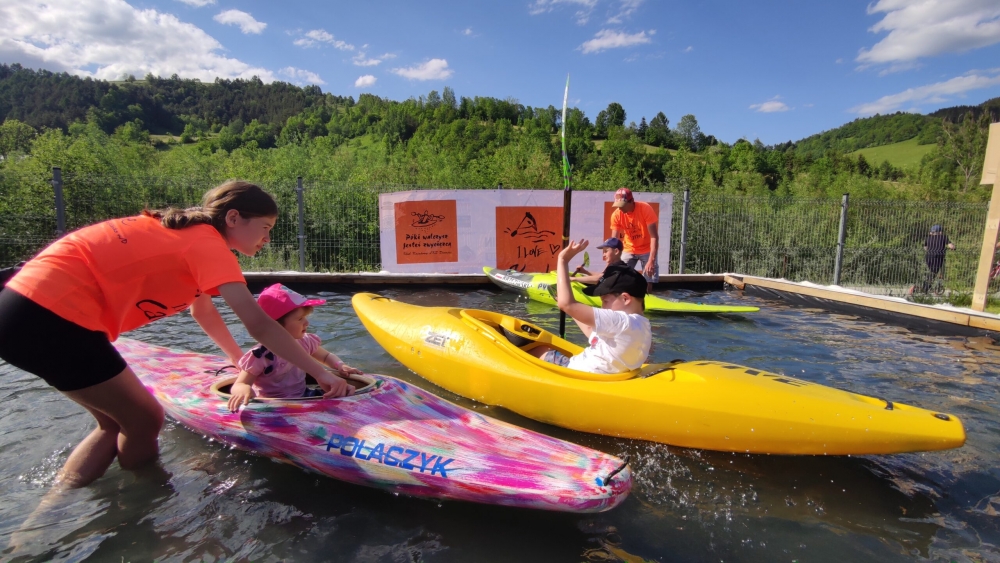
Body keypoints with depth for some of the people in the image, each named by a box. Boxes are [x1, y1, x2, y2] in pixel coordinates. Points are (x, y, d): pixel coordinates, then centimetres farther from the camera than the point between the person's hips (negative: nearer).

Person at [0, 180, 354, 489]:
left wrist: (241, 361, 36)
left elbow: (203, 311, 27)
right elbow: (259, 326, -18)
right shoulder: (207, 241, -12)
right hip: (52, 317, -10)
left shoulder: (185, 231, 15)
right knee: (145, 421, 5)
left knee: (117, 423, 18)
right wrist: (320, 373, -13)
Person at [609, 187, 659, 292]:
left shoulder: (646, 209, -24)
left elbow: (654, 236, -25)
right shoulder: (616, 215, -17)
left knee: (648, 283, -7)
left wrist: (651, 260, -33)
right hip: (629, 249, 3)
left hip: (647, 249, -2)